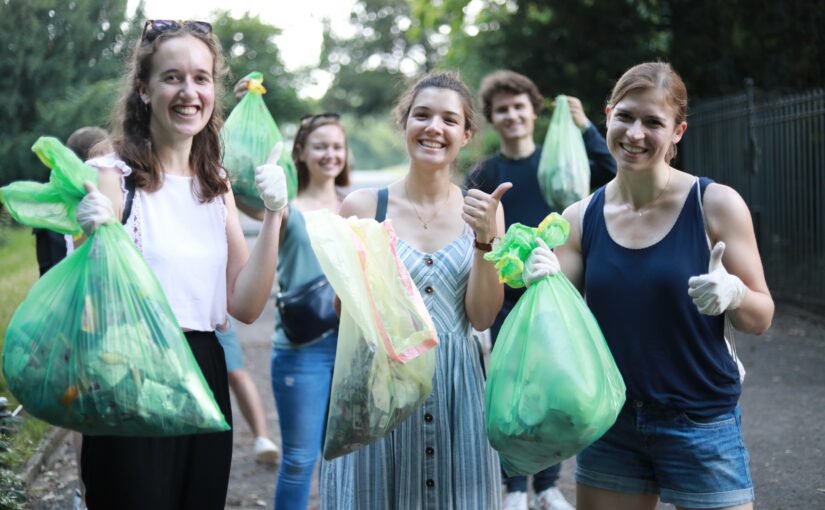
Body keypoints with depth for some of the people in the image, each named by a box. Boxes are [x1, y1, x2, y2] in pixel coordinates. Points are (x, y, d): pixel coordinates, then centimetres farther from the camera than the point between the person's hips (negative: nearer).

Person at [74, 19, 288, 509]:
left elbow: (245, 306, 4)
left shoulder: (217, 184, 9)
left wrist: (274, 216, -6)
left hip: (205, 376, 6)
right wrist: (95, 236, -29)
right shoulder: (113, 175, -8)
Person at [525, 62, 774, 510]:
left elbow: (761, 319, -3)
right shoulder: (581, 219, 0)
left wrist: (733, 293, -24)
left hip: (700, 426, -2)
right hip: (609, 423, 3)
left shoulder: (715, 204, -8)